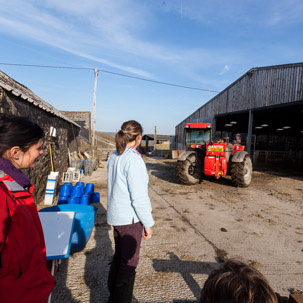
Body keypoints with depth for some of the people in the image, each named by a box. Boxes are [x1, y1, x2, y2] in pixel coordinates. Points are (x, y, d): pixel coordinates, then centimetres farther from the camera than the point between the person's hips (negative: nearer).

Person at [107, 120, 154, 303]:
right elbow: (139, 197, -22)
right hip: (130, 218, -8)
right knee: (129, 262, 10)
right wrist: (148, 223, -11)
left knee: (119, 256, 25)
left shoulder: (114, 156, 4)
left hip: (115, 215, 9)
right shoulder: (134, 159, -22)